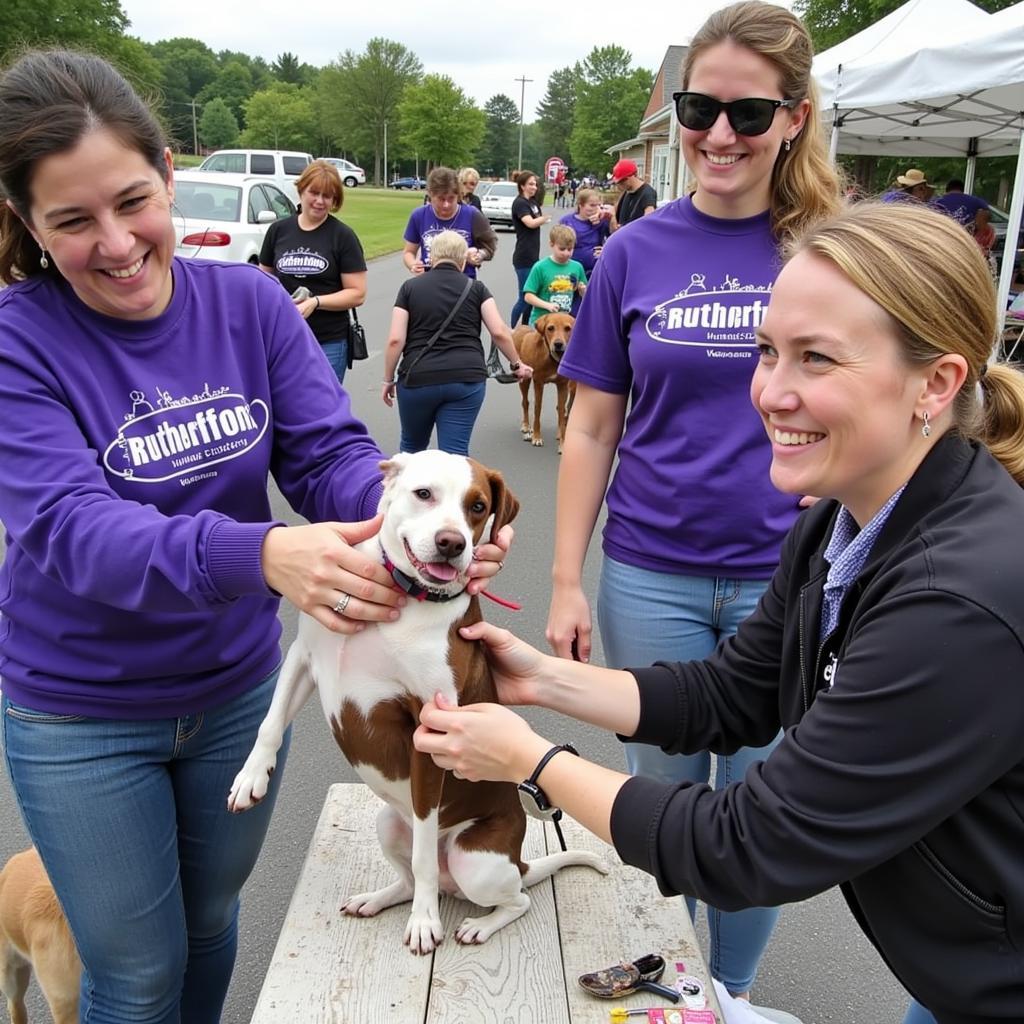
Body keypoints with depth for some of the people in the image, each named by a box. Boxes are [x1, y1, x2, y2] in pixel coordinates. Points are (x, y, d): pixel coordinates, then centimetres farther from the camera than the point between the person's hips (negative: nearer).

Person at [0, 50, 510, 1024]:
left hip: (236, 686, 3)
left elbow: (329, 451, -14)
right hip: (79, 715, -2)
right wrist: (260, 554, -49)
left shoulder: (249, 302, -10)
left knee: (212, 920, 25)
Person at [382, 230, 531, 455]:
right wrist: (516, 364, 13)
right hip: (467, 380, 0)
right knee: (455, 453, -1)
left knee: (412, 446, 22)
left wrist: (388, 379, 9)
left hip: (418, 379, 0)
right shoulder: (476, 289, 8)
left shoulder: (410, 287, 7)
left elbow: (395, 339, -1)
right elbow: (499, 332, -1)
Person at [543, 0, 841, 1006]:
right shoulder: (635, 252, 0)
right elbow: (593, 430, 2)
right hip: (652, 576, 1)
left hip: (787, 576, 0)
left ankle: (732, 989, 39)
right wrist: (566, 582, -1)